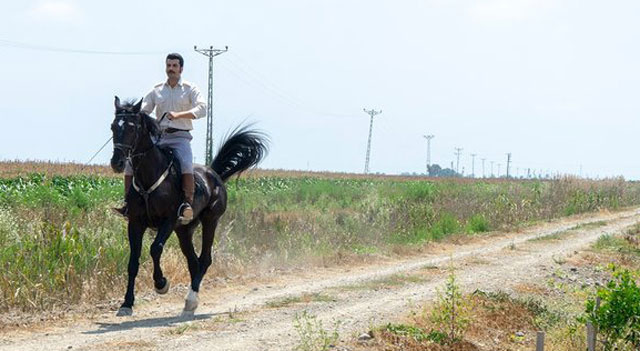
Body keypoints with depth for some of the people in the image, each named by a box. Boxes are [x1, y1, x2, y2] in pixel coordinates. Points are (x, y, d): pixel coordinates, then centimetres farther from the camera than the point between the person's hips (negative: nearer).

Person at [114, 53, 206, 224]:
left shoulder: (190, 89, 5)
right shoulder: (156, 90, 16)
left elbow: (202, 109, -10)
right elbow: (142, 111, 15)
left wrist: (178, 115, -24)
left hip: (180, 137, -4)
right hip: (157, 136, 4)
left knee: (186, 164, -33)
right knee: (131, 161, -9)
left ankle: (188, 205, -36)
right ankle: (128, 203, -3)